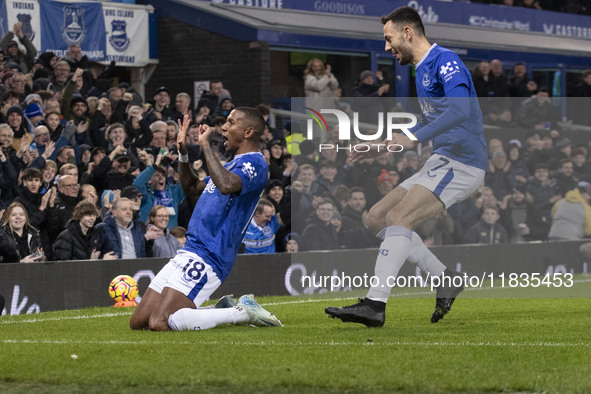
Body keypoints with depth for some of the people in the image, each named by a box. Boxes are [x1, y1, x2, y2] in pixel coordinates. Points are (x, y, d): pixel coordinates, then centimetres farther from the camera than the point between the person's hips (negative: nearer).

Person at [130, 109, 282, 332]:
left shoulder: (255, 164, -9)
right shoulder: (235, 164, 22)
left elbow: (226, 185, -31)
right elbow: (191, 188, 35)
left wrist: (205, 145, -21)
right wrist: (182, 152, 21)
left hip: (206, 259, -10)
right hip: (189, 252, 10)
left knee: (160, 324, -22)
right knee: (138, 323, 6)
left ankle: (244, 313, -9)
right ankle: (225, 309, 12)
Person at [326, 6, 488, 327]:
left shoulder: (444, 61, -12)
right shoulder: (422, 71, 19)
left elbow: (461, 110, -28)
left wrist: (414, 139, -34)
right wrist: (384, 147, 26)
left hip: (462, 163, -10)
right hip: (441, 161, 10)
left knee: (398, 218, -23)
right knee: (377, 218, 7)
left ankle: (375, 304, -27)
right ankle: (445, 280, 9)